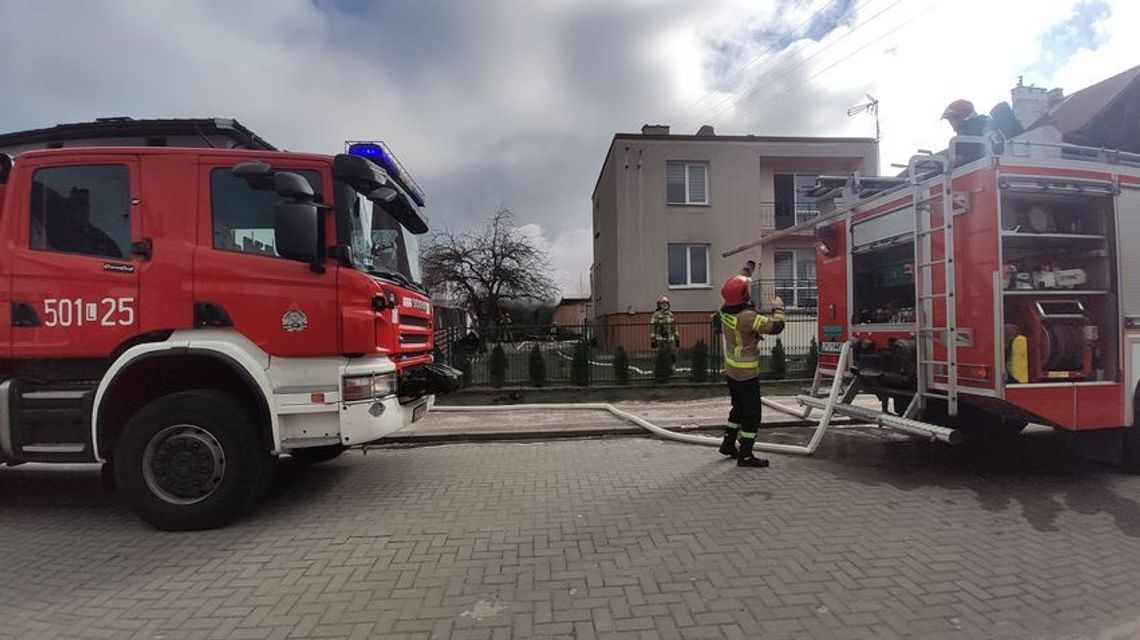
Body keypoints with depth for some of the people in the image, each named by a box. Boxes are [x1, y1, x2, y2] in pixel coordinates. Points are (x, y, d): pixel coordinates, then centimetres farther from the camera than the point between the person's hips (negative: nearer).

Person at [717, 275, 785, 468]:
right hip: (746, 374, -9)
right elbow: (775, 326, -27)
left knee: (739, 408, 23)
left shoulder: (726, 311, -2)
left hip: (731, 371, 9)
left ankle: (728, 445, 33)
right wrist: (778, 309, -6)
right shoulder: (747, 317, -27)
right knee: (752, 415, 2)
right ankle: (745, 455, 8)